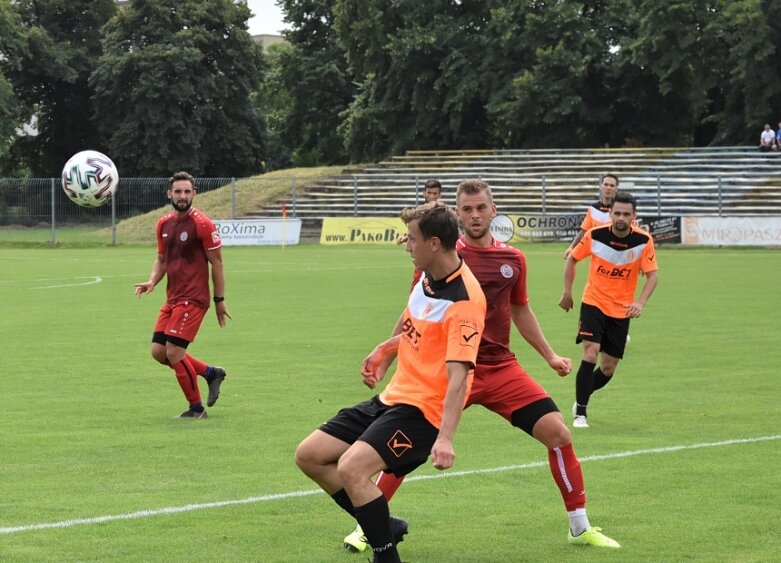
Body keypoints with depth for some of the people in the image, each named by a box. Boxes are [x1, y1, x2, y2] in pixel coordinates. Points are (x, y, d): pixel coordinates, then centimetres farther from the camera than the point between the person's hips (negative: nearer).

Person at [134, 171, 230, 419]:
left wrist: (219, 300, -7)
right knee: (158, 351, 3)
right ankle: (211, 373, 22)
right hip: (172, 298, 8)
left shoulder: (202, 224, -11)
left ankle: (196, 408, 3)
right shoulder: (164, 224, 9)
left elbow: (217, 263, -7)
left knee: (174, 351, -13)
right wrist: (152, 281, 0)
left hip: (193, 299, -8)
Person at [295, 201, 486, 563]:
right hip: (392, 398, 10)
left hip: (422, 410, -9)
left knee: (351, 468, -29)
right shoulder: (428, 277, 5)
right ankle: (383, 526, 20)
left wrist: (444, 438, -37)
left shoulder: (463, 301, -22)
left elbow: (458, 377, -29)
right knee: (309, 456, 7)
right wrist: (387, 349, 28)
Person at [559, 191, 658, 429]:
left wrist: (640, 302, -26)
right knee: (590, 353, -20)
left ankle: (581, 399, 32)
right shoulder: (594, 235, -12)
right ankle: (580, 412, -12)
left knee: (608, 368, 5)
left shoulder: (644, 241, -12)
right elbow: (572, 259, 5)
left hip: (621, 310, 2)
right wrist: (567, 292, 5)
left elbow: (652, 275, -10)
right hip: (593, 303, -2)